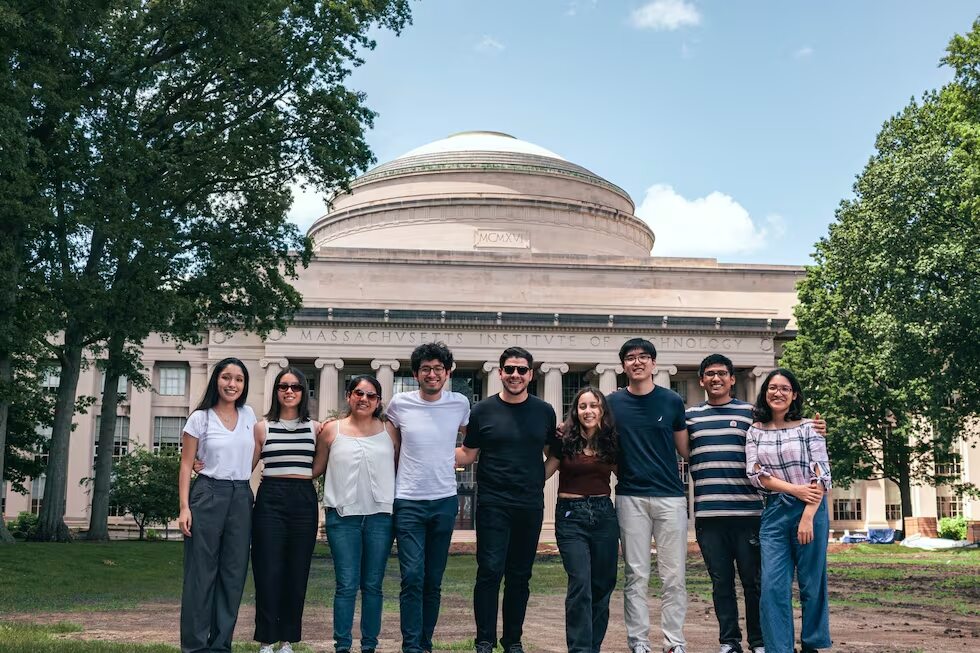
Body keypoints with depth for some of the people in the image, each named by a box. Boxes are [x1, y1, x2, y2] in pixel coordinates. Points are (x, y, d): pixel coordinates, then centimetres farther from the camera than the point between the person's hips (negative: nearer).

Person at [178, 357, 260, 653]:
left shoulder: (248, 415, 8)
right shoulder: (200, 418, -3)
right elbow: (186, 464, -3)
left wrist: (241, 475, 12)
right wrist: (184, 507, -10)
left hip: (241, 498, 4)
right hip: (208, 495, -4)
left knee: (234, 573, 6)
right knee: (202, 573, 0)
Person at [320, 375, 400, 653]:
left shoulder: (389, 431, 6)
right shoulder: (331, 429, 5)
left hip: (380, 516, 1)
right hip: (343, 515, -1)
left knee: (373, 585, 7)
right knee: (346, 585, -1)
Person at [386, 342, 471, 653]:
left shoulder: (460, 404, 1)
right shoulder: (400, 404, -3)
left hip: (445, 502, 2)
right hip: (408, 502, -2)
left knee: (434, 580, 8)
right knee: (412, 578, -9)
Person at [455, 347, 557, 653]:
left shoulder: (544, 411, 7)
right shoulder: (483, 410, 1)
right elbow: (466, 454, 4)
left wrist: (541, 479, 4)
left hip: (531, 506, 3)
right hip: (493, 504, -2)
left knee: (520, 575, 9)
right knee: (490, 572, -6)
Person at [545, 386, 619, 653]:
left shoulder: (611, 443, 7)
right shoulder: (565, 441, -1)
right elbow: (543, 473, -2)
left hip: (604, 514, 4)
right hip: (571, 515, -3)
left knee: (602, 586, 8)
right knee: (580, 584, -14)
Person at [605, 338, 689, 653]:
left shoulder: (672, 401, 4)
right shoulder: (612, 403, 4)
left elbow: (685, 449, 11)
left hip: (670, 496, 0)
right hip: (631, 497, 0)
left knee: (674, 576, 2)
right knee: (636, 576, 4)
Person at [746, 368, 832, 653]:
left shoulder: (808, 428, 0)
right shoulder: (755, 431, 8)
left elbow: (822, 474, -5)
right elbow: (755, 474, -1)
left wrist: (808, 515, -15)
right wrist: (795, 490, -13)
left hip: (810, 510, -2)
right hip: (774, 512, 2)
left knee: (811, 584, 5)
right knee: (773, 587, -4)